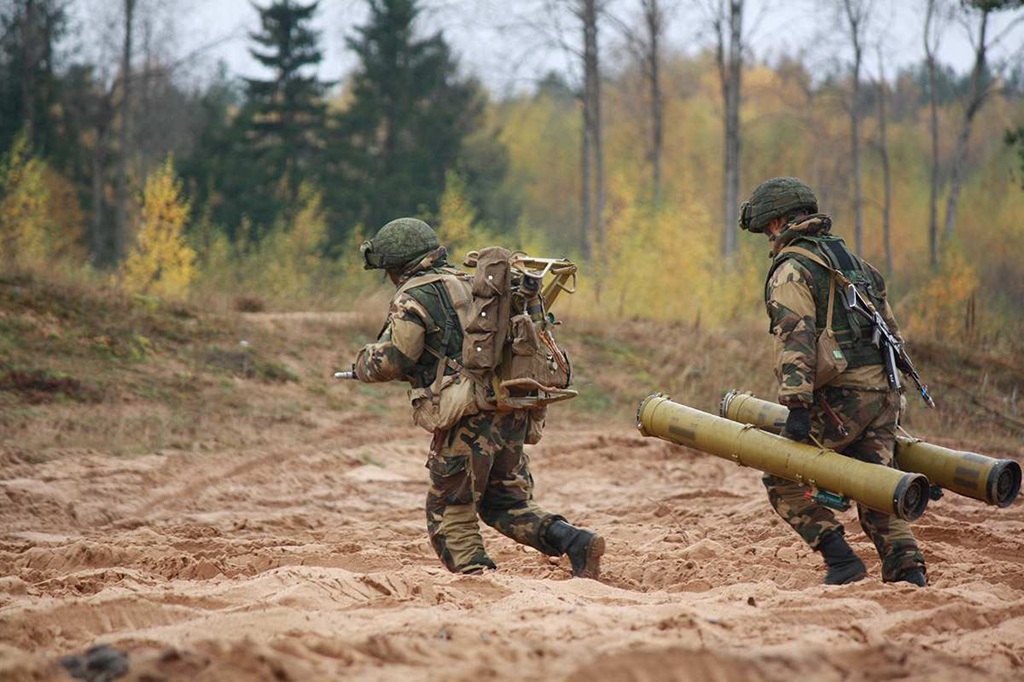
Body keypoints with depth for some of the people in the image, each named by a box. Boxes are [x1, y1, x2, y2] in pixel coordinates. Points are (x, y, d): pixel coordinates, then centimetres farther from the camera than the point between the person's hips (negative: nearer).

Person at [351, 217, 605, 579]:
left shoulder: (413, 297, -6)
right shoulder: (473, 284, 19)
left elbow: (391, 360, -10)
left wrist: (363, 362, 10)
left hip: (467, 420, -8)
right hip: (511, 413, 8)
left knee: (450, 516, 4)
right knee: (507, 502, 17)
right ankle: (575, 542, 0)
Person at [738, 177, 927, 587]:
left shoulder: (792, 269, -4)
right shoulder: (852, 260, 24)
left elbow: (796, 337, -17)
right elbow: (891, 331, 26)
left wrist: (797, 404, -23)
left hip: (841, 394, -8)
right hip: (884, 392, 8)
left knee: (782, 478, 3)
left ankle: (841, 560, -5)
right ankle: (907, 572, -3)